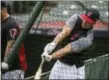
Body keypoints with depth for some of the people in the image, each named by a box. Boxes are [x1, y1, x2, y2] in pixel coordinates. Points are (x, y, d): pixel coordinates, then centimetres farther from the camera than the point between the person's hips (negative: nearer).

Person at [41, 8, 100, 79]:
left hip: (75, 67, -5)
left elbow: (67, 50, -29)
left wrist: (50, 57, -35)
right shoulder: (76, 18, -8)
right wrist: (53, 44, -36)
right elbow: (65, 32, -19)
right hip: (60, 63, 6)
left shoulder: (87, 39, -24)